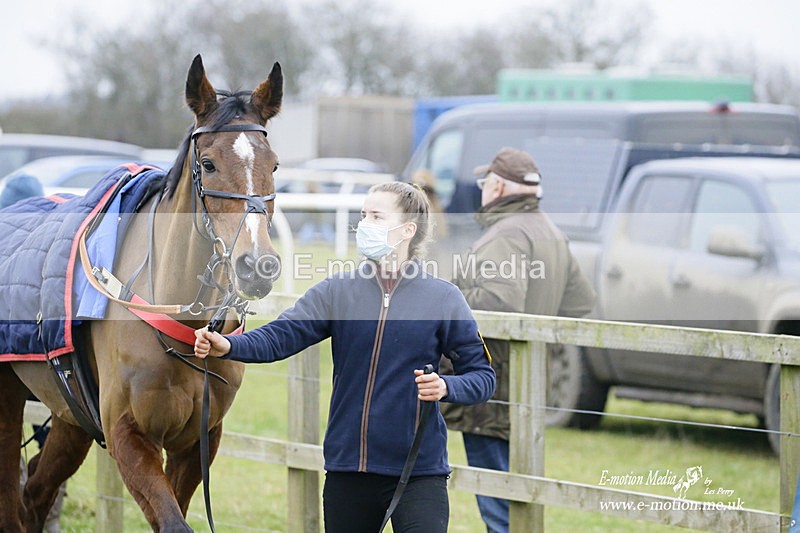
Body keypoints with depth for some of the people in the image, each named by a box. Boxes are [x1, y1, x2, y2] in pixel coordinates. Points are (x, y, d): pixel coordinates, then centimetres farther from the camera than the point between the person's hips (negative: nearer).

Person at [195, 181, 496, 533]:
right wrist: (228, 346, -27)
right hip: (347, 468, 3)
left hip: (419, 471, -3)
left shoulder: (443, 298, -3)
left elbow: (482, 375, -1)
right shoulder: (337, 290, 3)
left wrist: (446, 387, -22)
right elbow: (281, 336, -9)